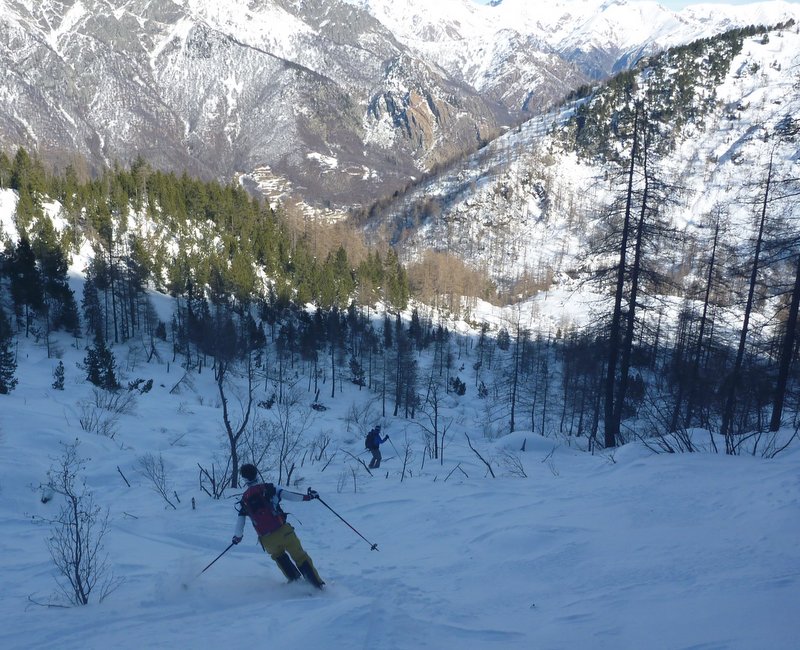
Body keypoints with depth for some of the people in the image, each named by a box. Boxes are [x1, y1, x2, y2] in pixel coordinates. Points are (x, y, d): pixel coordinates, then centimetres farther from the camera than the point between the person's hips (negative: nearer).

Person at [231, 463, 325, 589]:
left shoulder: (244, 500, 6)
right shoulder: (268, 488, 0)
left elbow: (240, 521, 12)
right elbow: (289, 495, -2)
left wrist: (237, 537, 31)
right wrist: (307, 496, 9)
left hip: (267, 540, 2)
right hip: (283, 531, -2)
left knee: (278, 556, 31)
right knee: (300, 557, 11)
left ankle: (295, 581, 26)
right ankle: (317, 583, 8)